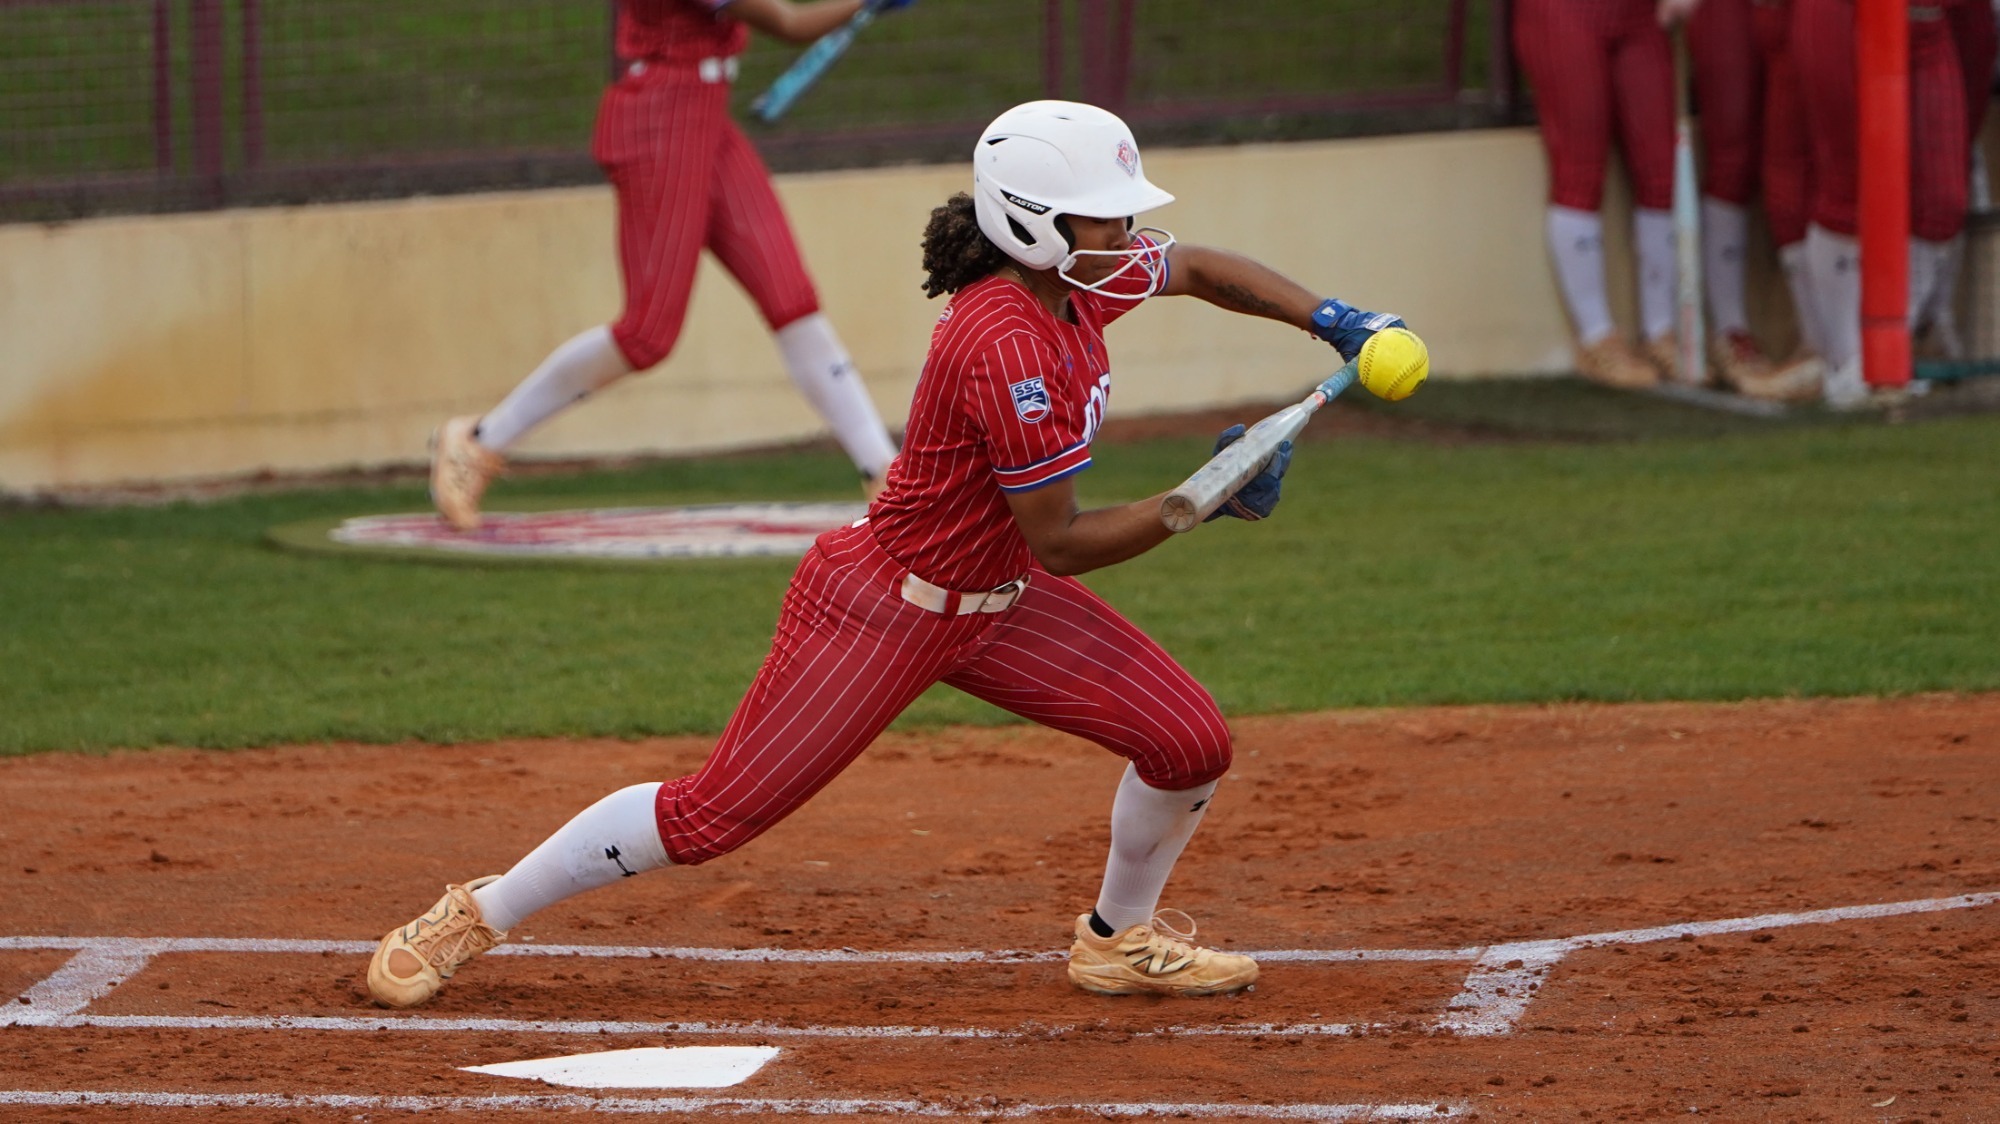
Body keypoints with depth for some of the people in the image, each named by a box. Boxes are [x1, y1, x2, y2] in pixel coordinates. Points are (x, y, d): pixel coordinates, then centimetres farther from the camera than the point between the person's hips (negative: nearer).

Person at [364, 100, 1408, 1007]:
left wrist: (1329, 319, 3)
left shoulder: (1081, 282, -5)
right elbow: (1060, 542, -26)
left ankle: (1119, 939, 26)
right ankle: (477, 915, 11)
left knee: (1191, 742, 0)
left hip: (998, 601, 9)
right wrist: (1208, 503, -23)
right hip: (889, 608, -8)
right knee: (716, 811, -5)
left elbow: (1198, 267, 16)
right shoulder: (1008, 346, -31)